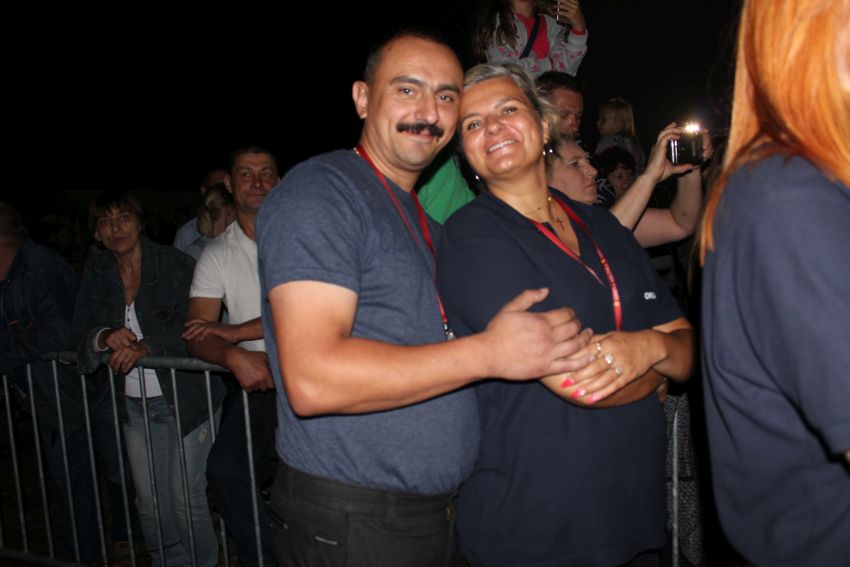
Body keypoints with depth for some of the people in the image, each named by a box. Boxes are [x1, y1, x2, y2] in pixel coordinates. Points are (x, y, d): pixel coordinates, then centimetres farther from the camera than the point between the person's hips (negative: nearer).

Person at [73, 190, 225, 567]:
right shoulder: (96, 273, 6)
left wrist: (147, 346, -29)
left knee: (185, 495, 1)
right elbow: (80, 331, 2)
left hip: (185, 397, -4)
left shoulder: (174, 264, -10)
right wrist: (106, 337, -20)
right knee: (148, 499, 13)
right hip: (135, 404, 5)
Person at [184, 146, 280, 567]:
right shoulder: (217, 255, 10)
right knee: (225, 471, -17)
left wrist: (233, 332, -11)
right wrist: (234, 356, -21)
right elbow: (196, 338, 2)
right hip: (257, 380, 2)